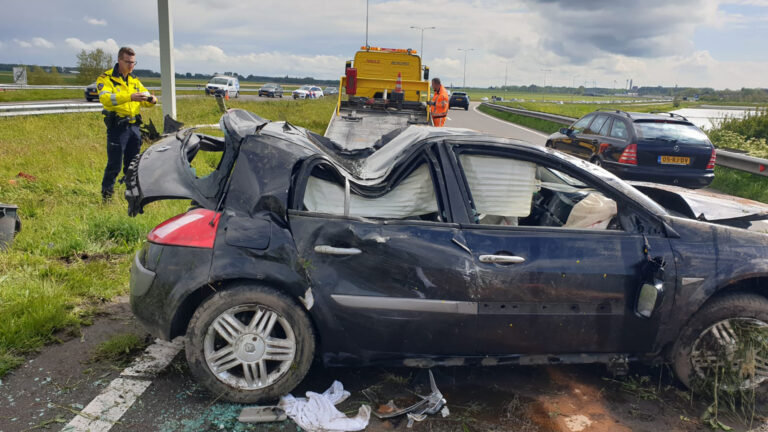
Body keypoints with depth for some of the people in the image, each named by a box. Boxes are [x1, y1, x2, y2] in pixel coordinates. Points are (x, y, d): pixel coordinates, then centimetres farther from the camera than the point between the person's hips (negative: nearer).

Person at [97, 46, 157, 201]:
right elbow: (105, 98, -21)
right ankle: (106, 195, 4)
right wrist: (130, 97, -33)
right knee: (114, 165, -5)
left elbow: (145, 97, 11)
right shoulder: (106, 78, -4)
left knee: (132, 164, 13)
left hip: (134, 126, 6)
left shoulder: (134, 80, 17)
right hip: (117, 126, -6)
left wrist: (151, 99, -15)